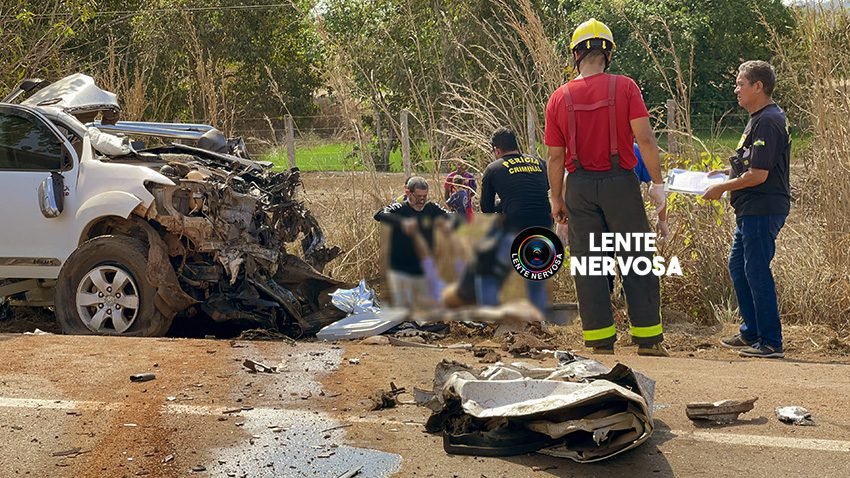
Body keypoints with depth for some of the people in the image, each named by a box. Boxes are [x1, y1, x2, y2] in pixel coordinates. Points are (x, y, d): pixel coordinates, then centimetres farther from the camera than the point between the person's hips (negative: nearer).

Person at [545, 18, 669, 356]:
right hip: (620, 182, -2)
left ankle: (600, 341, 9)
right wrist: (657, 183, -5)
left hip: (579, 187, 2)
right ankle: (648, 339, 9)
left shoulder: (559, 97, 1)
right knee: (637, 261, 6)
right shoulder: (625, 87, -5)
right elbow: (645, 139, -10)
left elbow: (555, 156, 2)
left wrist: (556, 197, 11)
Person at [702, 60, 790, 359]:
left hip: (762, 210, -11)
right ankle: (751, 333, 27)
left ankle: (771, 343, 2)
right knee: (738, 266, 17)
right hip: (752, 210, 11)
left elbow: (758, 175, -22)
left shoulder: (767, 122, -18)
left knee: (756, 271, -6)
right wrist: (726, 174, 15)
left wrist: (722, 188, -12)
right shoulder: (761, 118, 15)